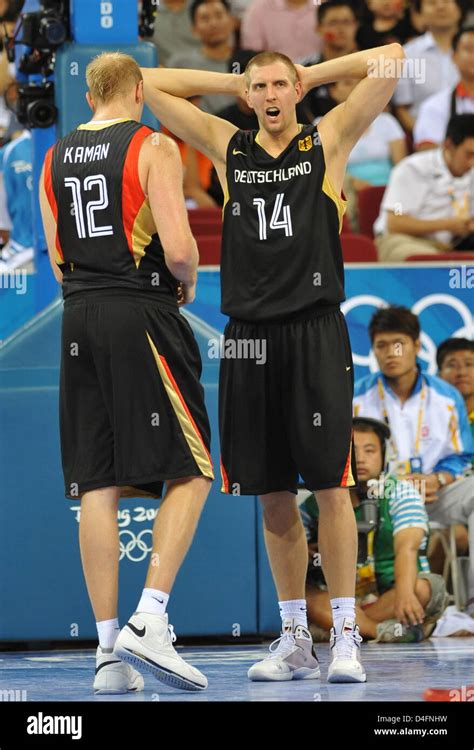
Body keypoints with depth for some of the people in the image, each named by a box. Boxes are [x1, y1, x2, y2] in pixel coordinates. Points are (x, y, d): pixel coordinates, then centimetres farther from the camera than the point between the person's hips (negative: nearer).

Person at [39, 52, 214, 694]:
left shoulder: (55, 159, 14)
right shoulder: (152, 147, -4)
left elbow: (59, 263, 16)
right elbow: (178, 247, -13)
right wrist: (187, 282, 7)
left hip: (79, 321, 6)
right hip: (142, 314, -6)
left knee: (98, 488, 4)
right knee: (190, 473, -1)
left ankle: (109, 650, 2)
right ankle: (149, 622, -15)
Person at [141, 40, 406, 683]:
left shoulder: (330, 139, 6)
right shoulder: (228, 148, 12)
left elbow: (391, 59, -1)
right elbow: (151, 86, 13)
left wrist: (314, 73, 8)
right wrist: (234, 82, 14)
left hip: (315, 331, -3)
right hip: (250, 335, 3)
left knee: (330, 483, -7)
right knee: (273, 494, 5)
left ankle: (346, 637, -3)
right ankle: (295, 640, 13)